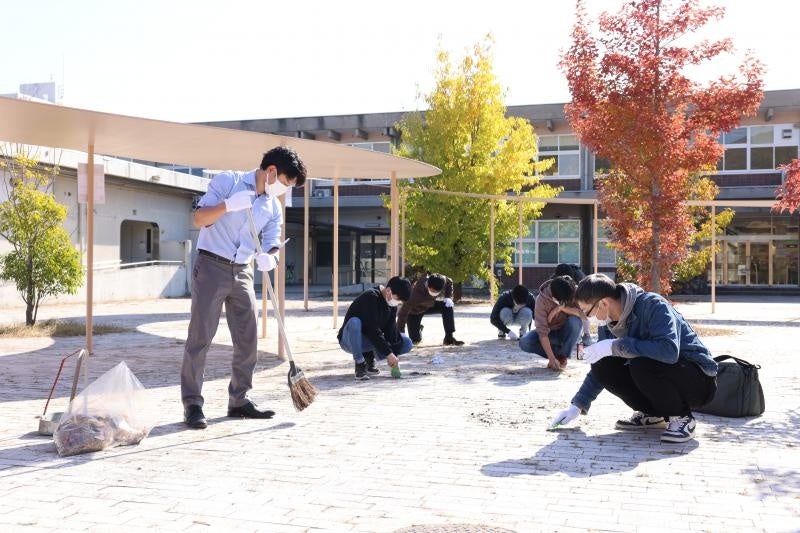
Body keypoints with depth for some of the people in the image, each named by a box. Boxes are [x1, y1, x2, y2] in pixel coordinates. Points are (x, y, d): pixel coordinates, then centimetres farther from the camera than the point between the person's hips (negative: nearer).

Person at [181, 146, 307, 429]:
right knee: (200, 337, -6)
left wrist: (269, 258, -18)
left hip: (242, 273, 6)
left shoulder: (273, 208, 10)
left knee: (247, 340, 6)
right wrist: (228, 205, -25)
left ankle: (239, 400, 17)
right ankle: (192, 403, -1)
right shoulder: (227, 181, -5)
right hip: (211, 266, -6)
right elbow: (198, 218, -9)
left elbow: (271, 245, 5)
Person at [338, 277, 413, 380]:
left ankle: (369, 357, 4)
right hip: (350, 340, -7)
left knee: (406, 343, -6)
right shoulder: (371, 298, -24)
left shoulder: (392, 303, 0)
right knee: (354, 322, -40)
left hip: (370, 341, 7)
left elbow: (390, 329, -4)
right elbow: (372, 330, -30)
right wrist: (388, 353, -30)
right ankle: (360, 364, -25)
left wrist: (394, 355, -16)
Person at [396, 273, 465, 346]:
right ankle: (419, 328, 29)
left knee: (448, 307, -26)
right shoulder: (418, 292, -44)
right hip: (415, 310, -3)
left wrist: (449, 298, -19)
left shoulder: (445, 281, -31)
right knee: (415, 340, -8)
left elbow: (450, 283, -3)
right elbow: (403, 312, -40)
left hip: (432, 304, 4)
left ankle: (449, 338, -14)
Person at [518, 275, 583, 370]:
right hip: (549, 333, -1)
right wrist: (552, 358, -38)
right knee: (524, 343, -28)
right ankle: (557, 354, -6)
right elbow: (542, 331, -31)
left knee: (575, 321, -33)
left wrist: (561, 308, -34)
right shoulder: (542, 299, -28)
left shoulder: (574, 292, -20)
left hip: (566, 333, 1)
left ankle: (563, 356, -13)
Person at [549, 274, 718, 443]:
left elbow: (669, 351, -40)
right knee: (603, 368, -11)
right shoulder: (608, 325, -1)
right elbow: (600, 371, 12)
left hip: (700, 380, -7)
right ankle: (653, 414, 7)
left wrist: (614, 346, -35)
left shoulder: (653, 305, -24)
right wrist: (577, 406, 6)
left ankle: (681, 417, -11)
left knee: (641, 365, -34)